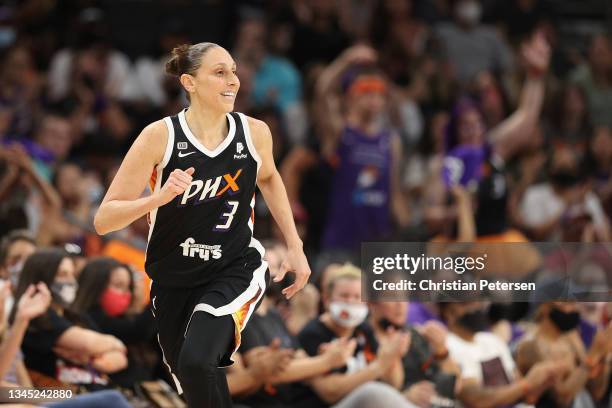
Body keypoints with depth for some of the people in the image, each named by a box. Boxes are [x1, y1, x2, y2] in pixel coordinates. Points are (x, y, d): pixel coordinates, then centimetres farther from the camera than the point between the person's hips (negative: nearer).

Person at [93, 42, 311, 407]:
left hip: (235, 269, -1)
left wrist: (295, 246, 13)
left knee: (197, 363, -28)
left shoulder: (254, 132, -8)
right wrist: (159, 197, -33)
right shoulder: (160, 136, -16)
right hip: (173, 278, 1)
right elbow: (104, 220, -17)